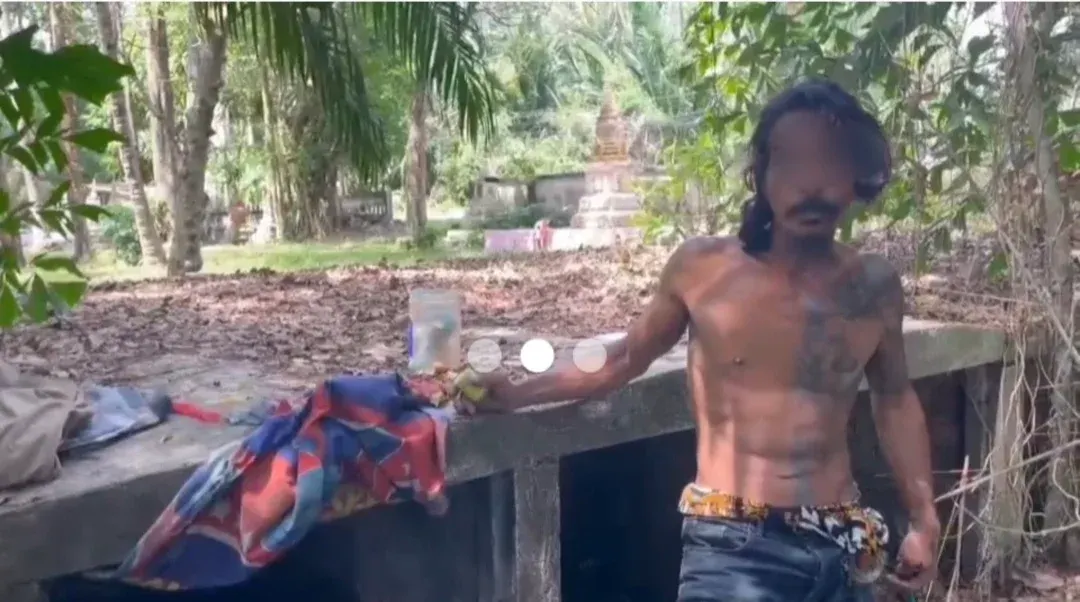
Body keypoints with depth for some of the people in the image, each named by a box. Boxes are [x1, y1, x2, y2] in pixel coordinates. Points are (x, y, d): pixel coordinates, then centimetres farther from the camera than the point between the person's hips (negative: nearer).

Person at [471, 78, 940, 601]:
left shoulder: (874, 287, 0)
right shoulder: (701, 269, -6)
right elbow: (625, 358, 10)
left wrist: (922, 517, 15)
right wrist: (519, 392, 8)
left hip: (841, 548, 4)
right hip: (732, 544, -3)